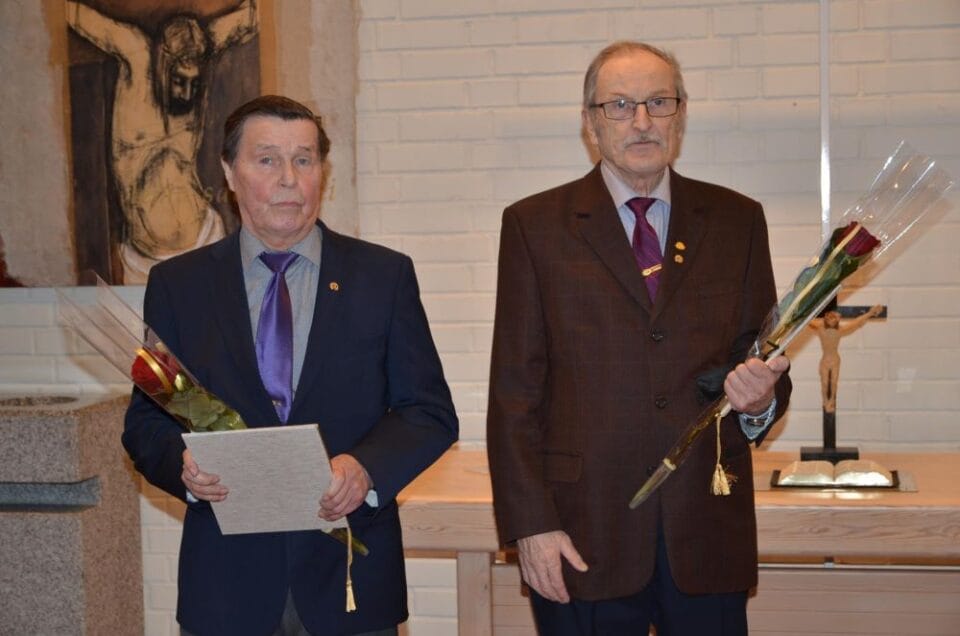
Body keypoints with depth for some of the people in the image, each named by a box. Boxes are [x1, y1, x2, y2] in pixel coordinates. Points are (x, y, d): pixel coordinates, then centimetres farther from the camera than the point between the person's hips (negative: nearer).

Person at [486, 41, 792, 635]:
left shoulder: (737, 220, 8)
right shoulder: (535, 225, 2)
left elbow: (763, 360, 10)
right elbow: (514, 391, -1)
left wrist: (760, 401, -14)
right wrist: (530, 524, -7)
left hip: (708, 536, 2)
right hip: (583, 537, -1)